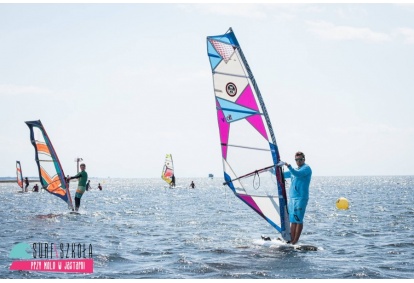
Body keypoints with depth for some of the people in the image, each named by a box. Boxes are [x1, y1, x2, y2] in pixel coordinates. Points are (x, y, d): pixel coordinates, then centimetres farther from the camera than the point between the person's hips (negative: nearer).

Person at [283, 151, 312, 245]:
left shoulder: (306, 168, -3)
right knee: (292, 220, 7)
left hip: (301, 198, -8)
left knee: (298, 220, -8)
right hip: (292, 198, 8)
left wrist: (289, 167, -37)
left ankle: (295, 241, -8)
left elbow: (298, 174, -24)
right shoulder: (295, 170, 22)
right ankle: (291, 240, 8)